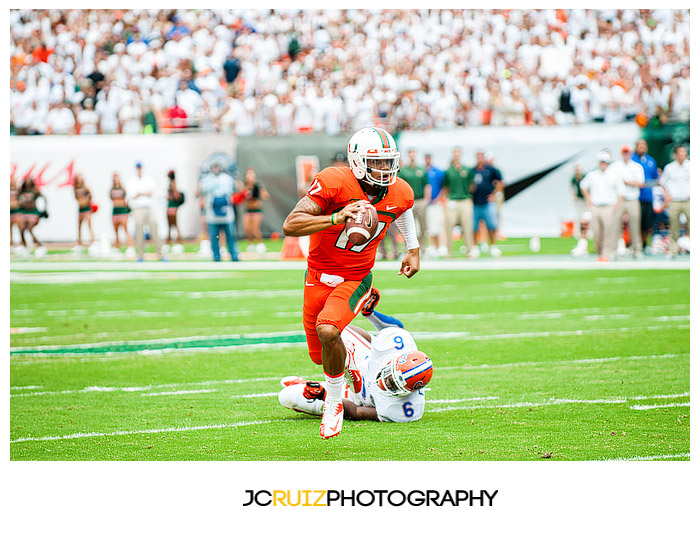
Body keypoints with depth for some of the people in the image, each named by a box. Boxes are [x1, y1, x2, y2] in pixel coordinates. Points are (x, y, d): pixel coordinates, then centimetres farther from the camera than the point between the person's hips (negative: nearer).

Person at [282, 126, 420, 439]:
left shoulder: (400, 194, -9)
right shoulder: (334, 183, -22)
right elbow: (290, 225, -29)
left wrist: (414, 248, 24)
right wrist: (337, 217, -39)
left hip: (355, 279, 0)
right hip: (318, 278, 0)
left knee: (328, 331, -30)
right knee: (320, 355, 11)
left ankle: (334, 402, -9)